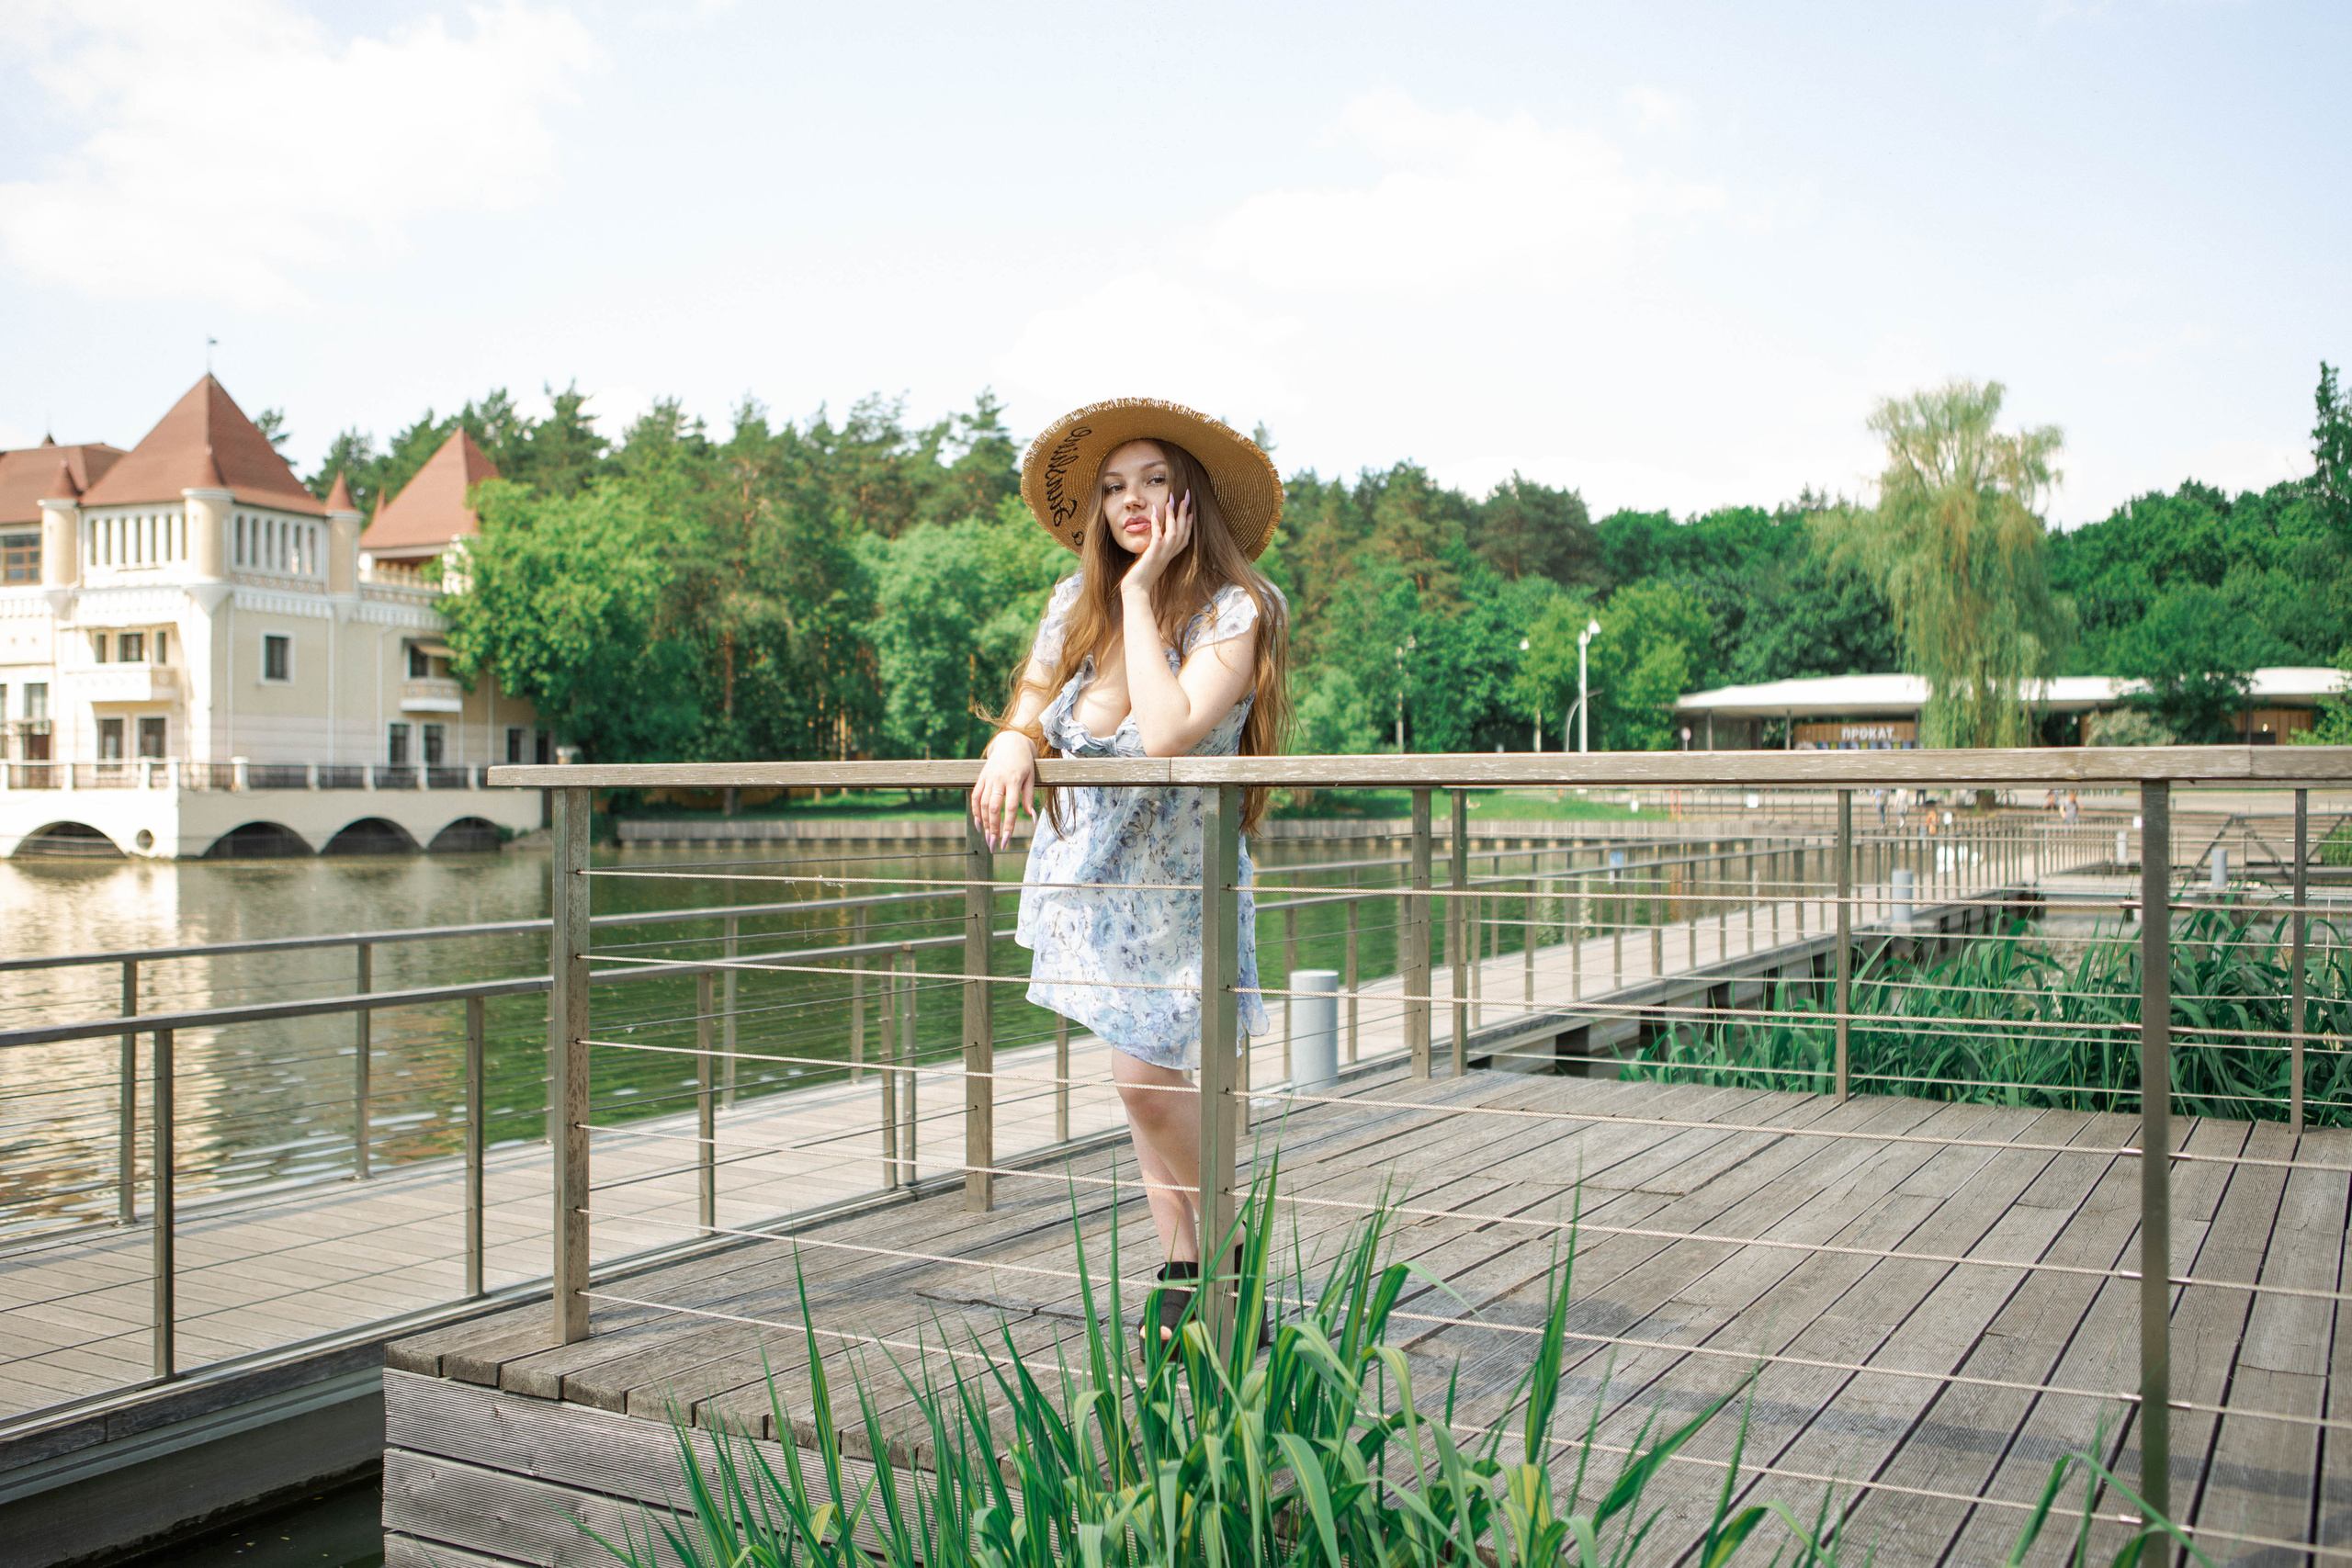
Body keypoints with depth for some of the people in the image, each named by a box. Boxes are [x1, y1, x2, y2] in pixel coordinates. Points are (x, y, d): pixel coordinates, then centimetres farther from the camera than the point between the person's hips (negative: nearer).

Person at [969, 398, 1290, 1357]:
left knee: (1149, 1077, -6)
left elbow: (1170, 732, -33)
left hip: (1173, 874, -5)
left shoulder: (1235, 611, -18)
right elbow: (1029, 712, 2)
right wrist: (1013, 747, -22)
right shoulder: (1078, 602, -2)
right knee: (1145, 1080, 10)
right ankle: (1181, 1271, 23)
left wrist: (1141, 594, -26)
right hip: (1086, 864, 5)